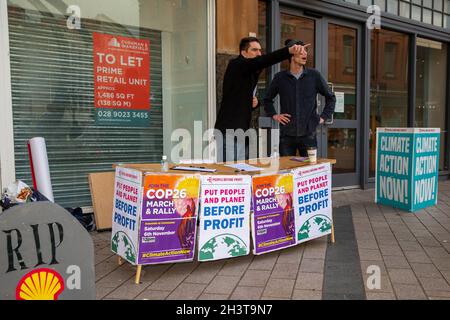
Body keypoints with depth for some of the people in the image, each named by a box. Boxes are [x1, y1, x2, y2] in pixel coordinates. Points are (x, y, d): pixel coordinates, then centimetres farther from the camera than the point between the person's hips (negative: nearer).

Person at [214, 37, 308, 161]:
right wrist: (288, 51, -37)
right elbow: (261, 61, -26)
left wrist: (255, 103, 5)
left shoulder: (253, 74, 19)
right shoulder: (236, 65, -7)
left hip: (242, 132, 9)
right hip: (229, 132, -9)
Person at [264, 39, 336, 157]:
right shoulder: (280, 77, 2)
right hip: (286, 134, 0)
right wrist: (274, 115, 5)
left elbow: (330, 97, 12)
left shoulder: (314, 75, 1)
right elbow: (267, 99, 17)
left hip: (308, 133, 0)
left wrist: (324, 117, 4)